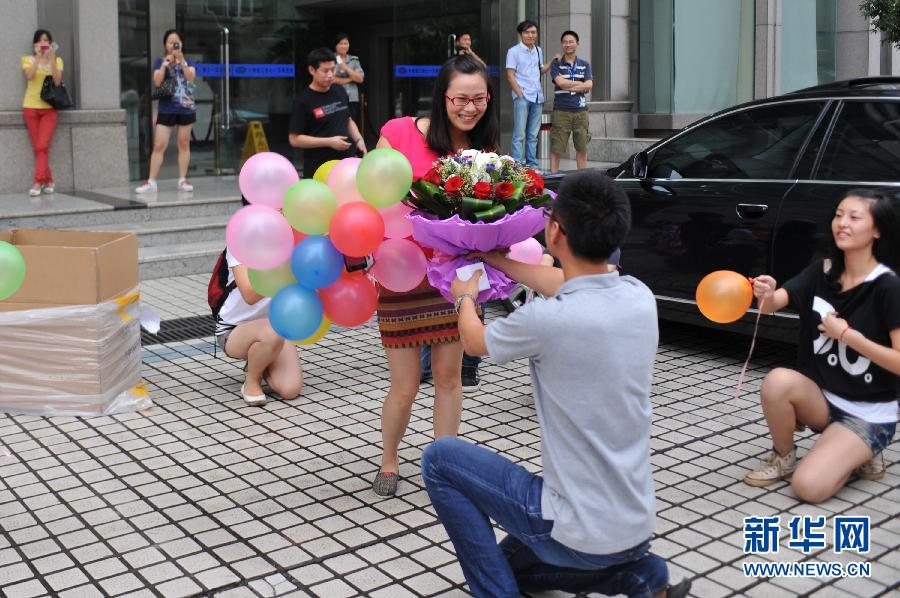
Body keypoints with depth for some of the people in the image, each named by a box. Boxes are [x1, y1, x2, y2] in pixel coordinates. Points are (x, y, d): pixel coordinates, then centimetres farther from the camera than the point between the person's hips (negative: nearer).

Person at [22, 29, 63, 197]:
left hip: (49, 108, -1)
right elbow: (30, 76, -14)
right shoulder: (28, 60, 7)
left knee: (42, 146, -12)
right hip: (31, 107, 1)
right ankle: (48, 181, 9)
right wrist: (38, 56, -16)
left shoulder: (57, 60, 8)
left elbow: (57, 81, -8)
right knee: (37, 147, 0)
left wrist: (51, 59, -12)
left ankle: (38, 183, -12)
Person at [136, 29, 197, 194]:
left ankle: (183, 180, 13)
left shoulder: (188, 62, 8)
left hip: (186, 108, 1)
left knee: (184, 144, 6)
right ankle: (151, 182, -2)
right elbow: (157, 81, -7)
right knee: (159, 145, -5)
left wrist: (182, 61, -20)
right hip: (166, 109, -1)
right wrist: (166, 63, -14)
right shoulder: (160, 62, 7)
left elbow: (191, 78, -11)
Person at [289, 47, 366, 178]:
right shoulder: (303, 101, -10)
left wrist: (358, 139, 2)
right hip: (318, 169, -6)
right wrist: (329, 142, -17)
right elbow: (294, 139, -12)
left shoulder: (340, 91, 8)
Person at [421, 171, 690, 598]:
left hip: (579, 532, -7)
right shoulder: (640, 297, -5)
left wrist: (465, 297, 22)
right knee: (512, 560, 32)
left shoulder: (547, 318, -25)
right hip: (636, 526, 7)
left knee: (440, 459, 9)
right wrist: (493, 258, 29)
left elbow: (475, 341, 0)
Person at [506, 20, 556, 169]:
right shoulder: (514, 51, -2)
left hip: (537, 97, 6)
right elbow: (510, 75, -7)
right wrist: (520, 95, -13)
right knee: (519, 135, -8)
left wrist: (553, 61, 10)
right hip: (522, 97, -6)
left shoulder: (538, 51, 15)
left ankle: (532, 165, 14)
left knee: (533, 135, 9)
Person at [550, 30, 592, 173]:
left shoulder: (584, 65, 13)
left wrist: (568, 86, -7)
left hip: (580, 111, 3)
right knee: (556, 149, -4)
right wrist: (581, 84, -4)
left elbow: (589, 86, -1)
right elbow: (560, 82, -11)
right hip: (561, 111, -3)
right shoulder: (556, 64, 6)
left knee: (582, 148, 6)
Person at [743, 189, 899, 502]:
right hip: (823, 398, 5)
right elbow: (772, 304, -13)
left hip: (868, 414, -5)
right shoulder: (822, 271, 0)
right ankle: (783, 457, -1)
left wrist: (847, 334, -24)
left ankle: (860, 456, 9)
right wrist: (765, 294, -35)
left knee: (808, 486, -22)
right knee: (778, 381, -29)